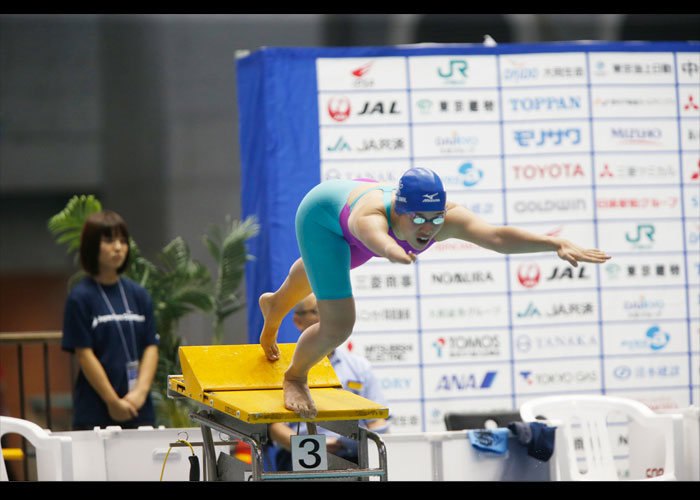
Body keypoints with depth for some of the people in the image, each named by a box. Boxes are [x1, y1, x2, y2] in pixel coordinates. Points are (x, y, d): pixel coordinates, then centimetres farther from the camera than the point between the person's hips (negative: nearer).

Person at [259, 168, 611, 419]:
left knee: (319, 275, 35)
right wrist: (391, 250, -100)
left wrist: (557, 245, -74)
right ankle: (295, 377, 21)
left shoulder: (447, 218, -42)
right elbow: (374, 235, -76)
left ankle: (275, 305, 71)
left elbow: (497, 236, -58)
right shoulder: (372, 217, -50)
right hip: (322, 213, -5)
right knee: (337, 325, -14)